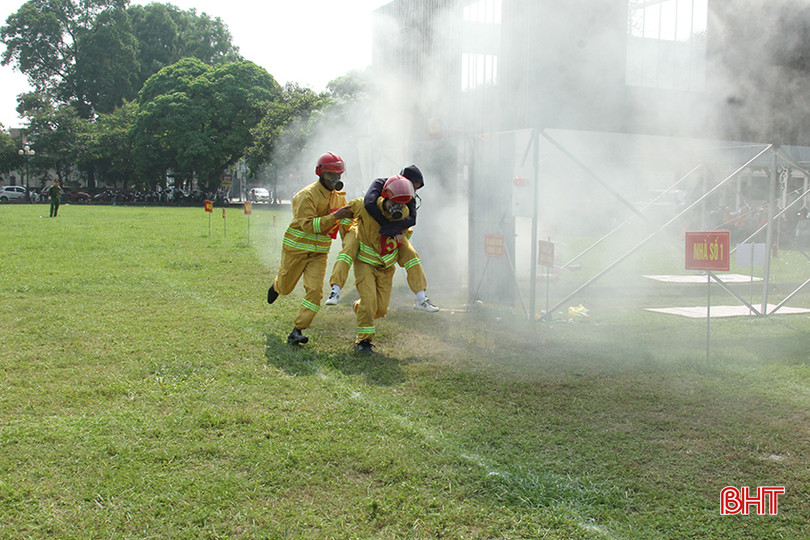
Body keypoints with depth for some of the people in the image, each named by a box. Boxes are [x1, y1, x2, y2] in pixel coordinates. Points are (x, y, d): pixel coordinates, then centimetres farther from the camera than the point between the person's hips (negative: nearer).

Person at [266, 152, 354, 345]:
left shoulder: (339, 197, 3)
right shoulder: (307, 195, -18)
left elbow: (346, 228, 8)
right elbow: (308, 225, -27)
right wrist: (334, 216, -34)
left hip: (319, 252, 4)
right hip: (296, 247, -4)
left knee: (315, 290, -12)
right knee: (286, 287, 13)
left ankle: (297, 331, -5)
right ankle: (276, 285, 52)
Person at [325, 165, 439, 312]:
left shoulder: (409, 197, -8)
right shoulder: (380, 184, -21)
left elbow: (411, 219, -23)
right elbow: (369, 204, -38)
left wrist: (392, 229, -41)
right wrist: (391, 227, -34)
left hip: (393, 234, 4)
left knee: (410, 254, -10)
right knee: (349, 247, -30)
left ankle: (421, 299, -5)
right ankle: (335, 290, -31)